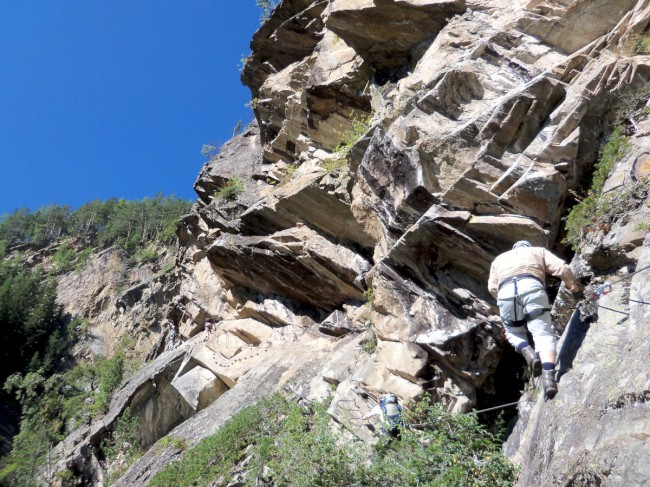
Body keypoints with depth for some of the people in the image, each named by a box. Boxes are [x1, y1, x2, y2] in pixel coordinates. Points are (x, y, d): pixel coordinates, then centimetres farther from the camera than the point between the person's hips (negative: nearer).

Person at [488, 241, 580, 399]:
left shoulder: (500, 258, 38)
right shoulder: (538, 251, 34)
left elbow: (492, 287, 25)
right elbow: (562, 268, 18)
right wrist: (573, 286, 33)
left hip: (506, 292, 2)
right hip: (532, 287, -1)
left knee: (513, 332, 22)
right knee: (543, 333, -4)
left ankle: (528, 352, -8)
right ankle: (548, 376, -27)